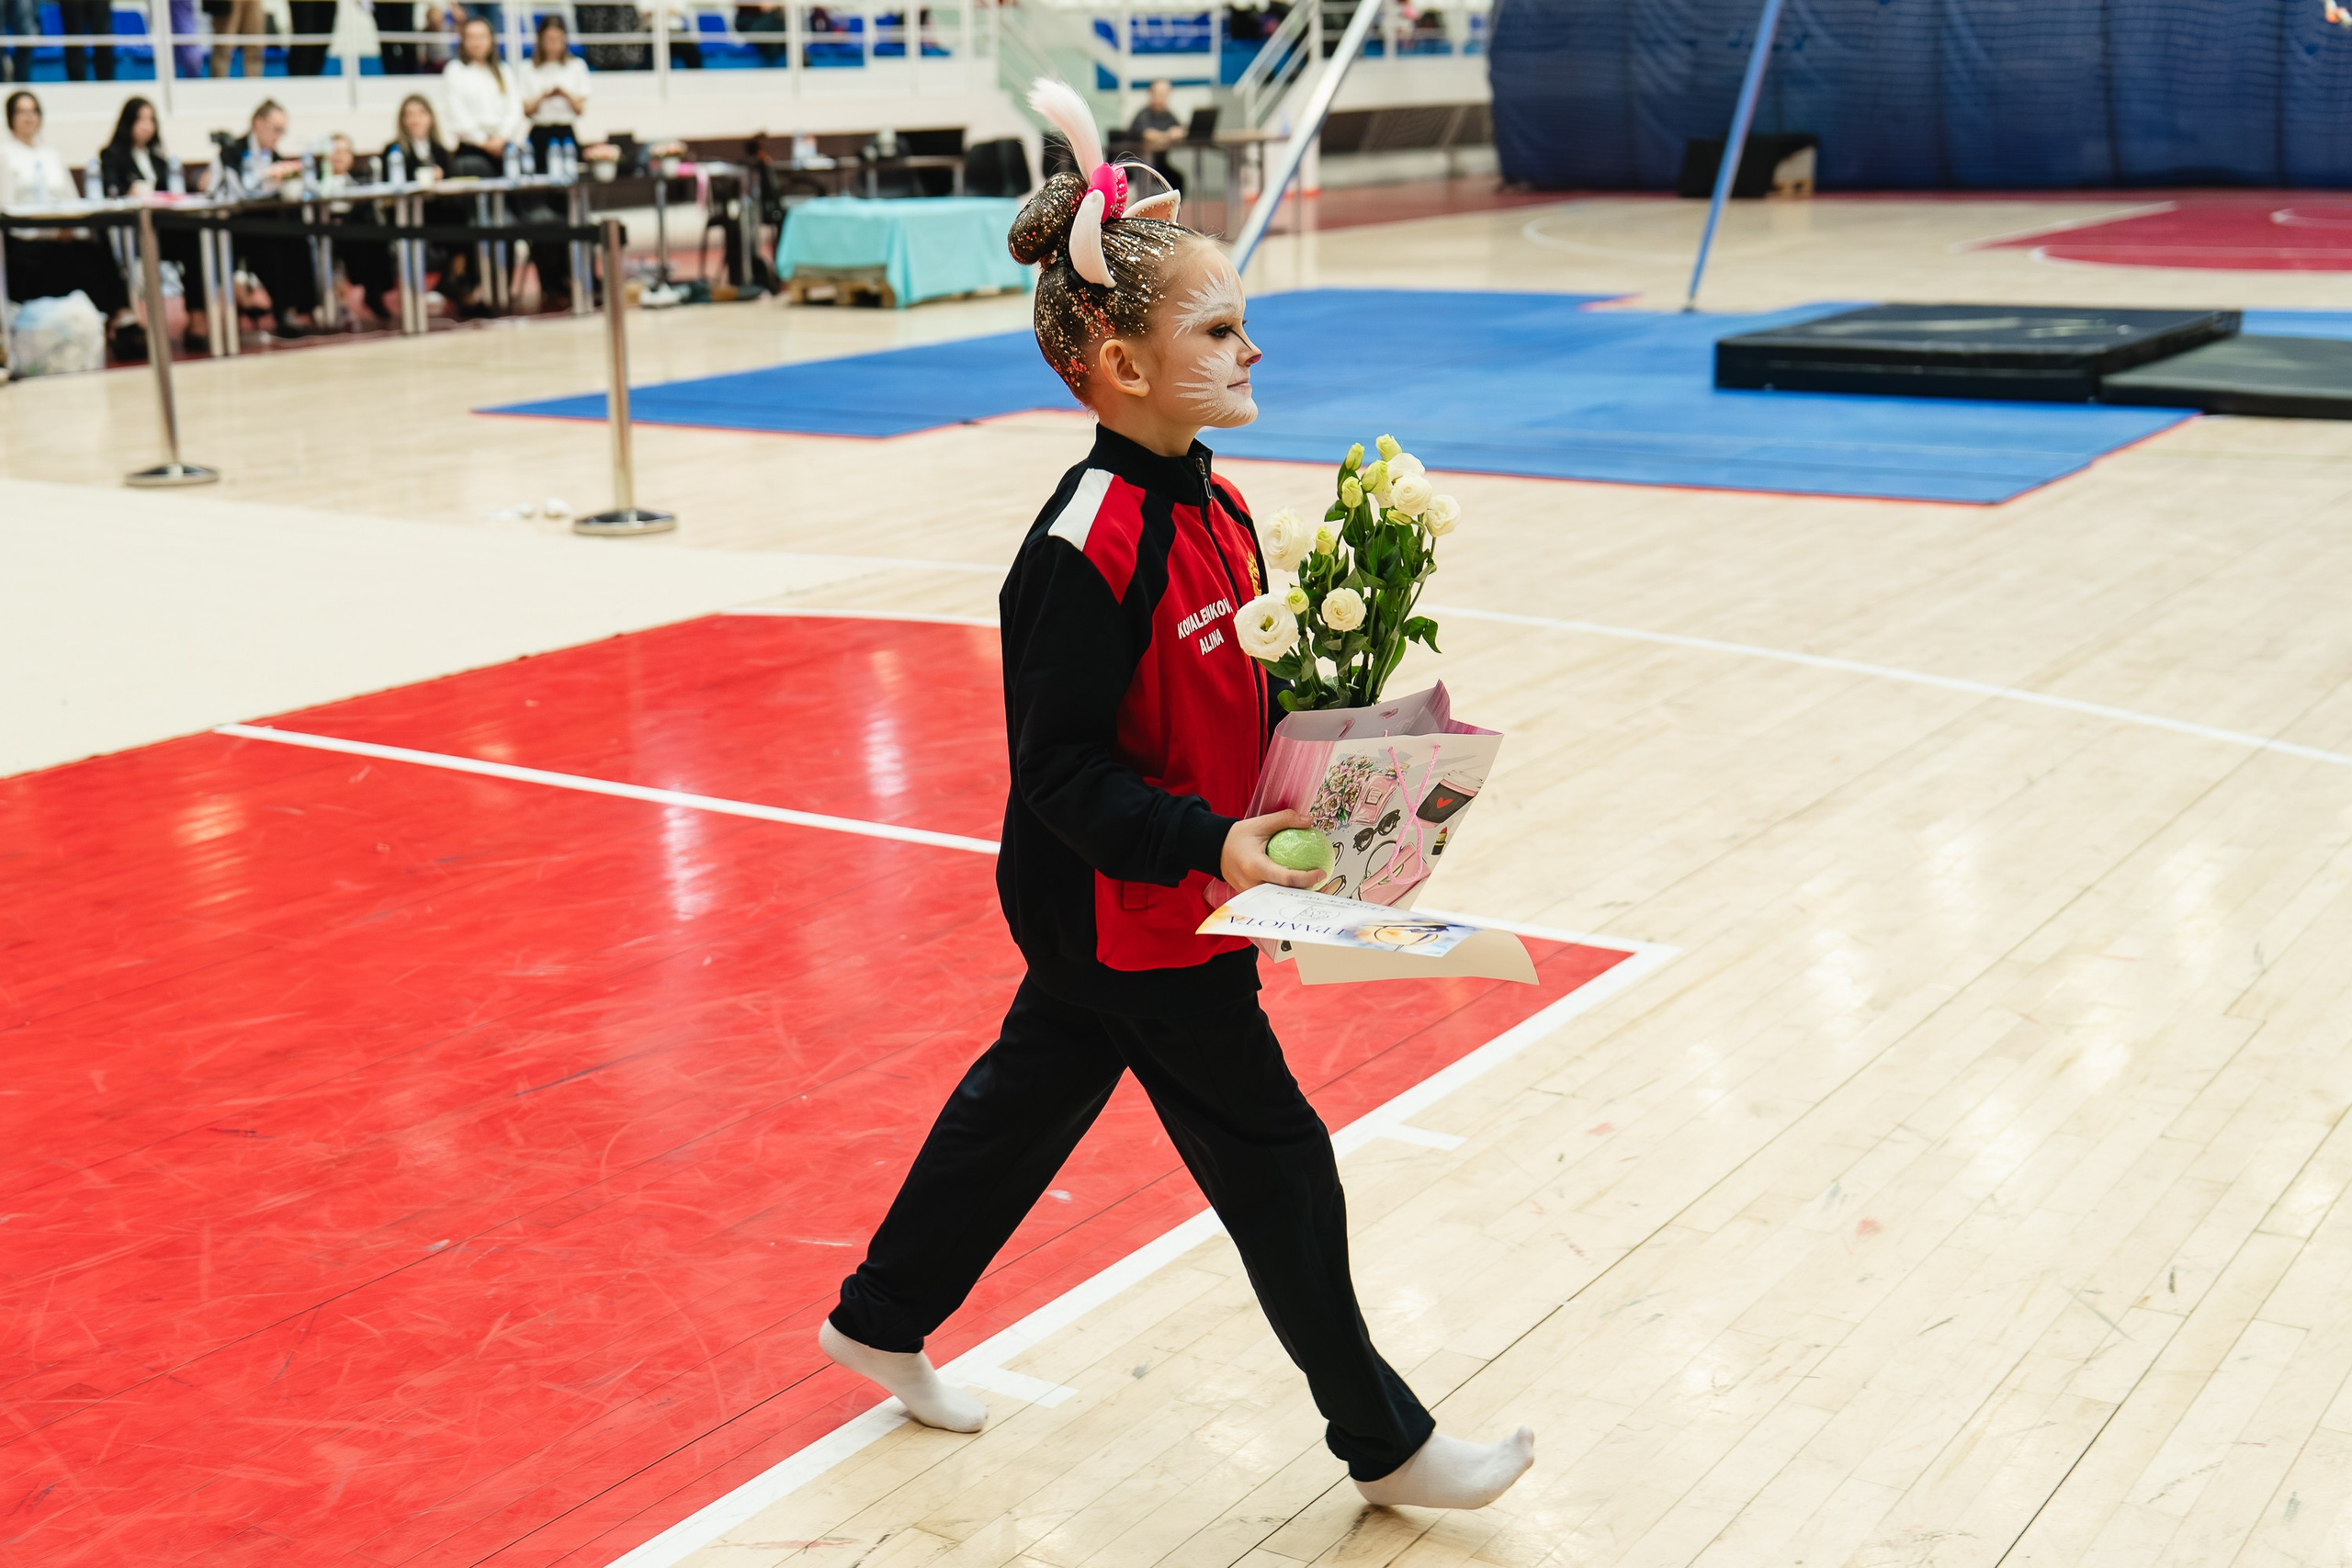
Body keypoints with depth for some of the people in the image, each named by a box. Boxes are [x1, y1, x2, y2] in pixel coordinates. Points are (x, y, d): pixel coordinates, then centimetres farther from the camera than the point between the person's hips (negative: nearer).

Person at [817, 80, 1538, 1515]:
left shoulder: (1210, 502, 3)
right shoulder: (1088, 551, -26)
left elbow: (1248, 691, 14)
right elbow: (1062, 772, -25)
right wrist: (1212, 848, -31)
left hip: (1122, 910, 9)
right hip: (1128, 919, -9)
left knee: (1032, 1098, 23)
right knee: (1276, 1165, 2)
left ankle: (883, 1321, 42)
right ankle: (1384, 1442, 19)